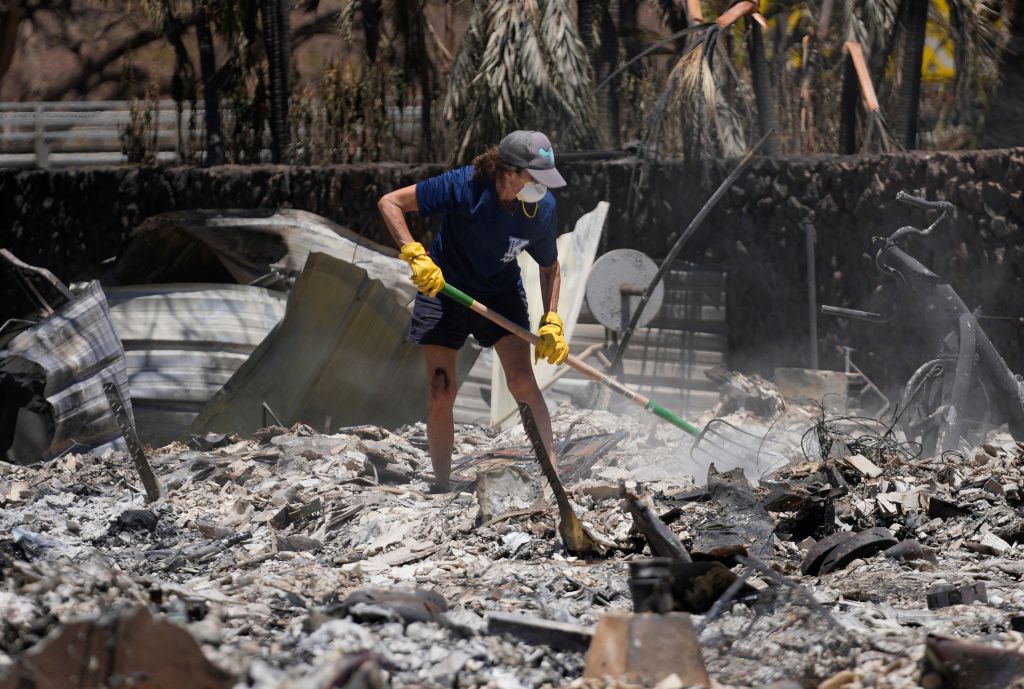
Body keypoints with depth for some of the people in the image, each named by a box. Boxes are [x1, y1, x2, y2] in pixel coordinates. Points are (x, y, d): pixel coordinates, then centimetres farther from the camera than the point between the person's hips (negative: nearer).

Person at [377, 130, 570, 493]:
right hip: (442, 288, -2)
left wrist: (551, 323, -10)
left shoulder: (543, 207, -18)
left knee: (522, 380, -17)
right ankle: (441, 487, 12)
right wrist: (415, 255, -35)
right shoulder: (464, 185, -29)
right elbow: (389, 203, -25)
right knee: (440, 394, -3)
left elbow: (549, 266, -1)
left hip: (501, 294, 2)